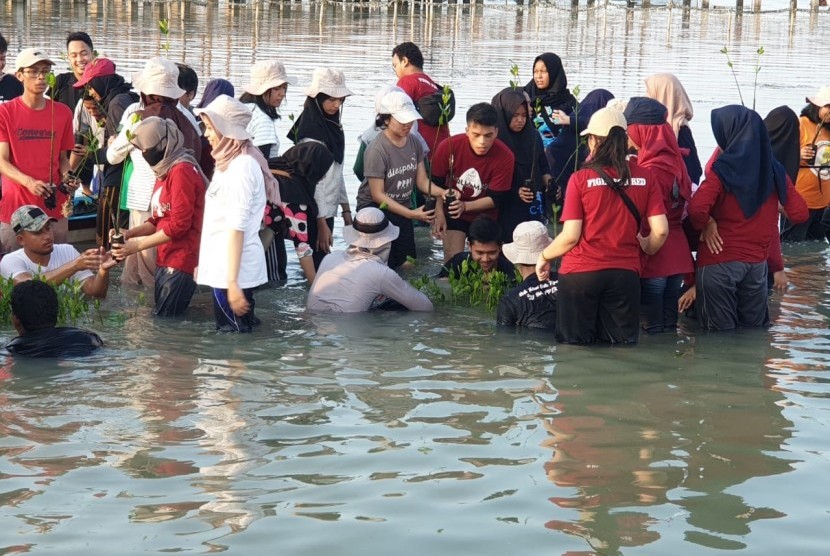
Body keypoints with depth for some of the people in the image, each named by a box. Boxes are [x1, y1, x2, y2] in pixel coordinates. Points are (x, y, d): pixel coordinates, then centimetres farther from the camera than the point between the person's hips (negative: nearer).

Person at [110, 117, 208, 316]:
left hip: (181, 262, -10)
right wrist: (129, 233, 3)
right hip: (165, 260, 10)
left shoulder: (182, 171, -14)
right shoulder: (165, 171, 17)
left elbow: (179, 224, -19)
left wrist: (137, 245, -14)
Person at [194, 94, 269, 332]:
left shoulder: (241, 167, -14)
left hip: (234, 270, -9)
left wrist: (232, 282, -21)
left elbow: (236, 228, -19)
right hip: (226, 268, 9)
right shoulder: (231, 162, 15)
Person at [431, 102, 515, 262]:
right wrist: (439, 213, -20)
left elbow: (495, 198, -17)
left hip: (485, 217, 1)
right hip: (453, 214, -1)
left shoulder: (505, 157, -25)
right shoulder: (449, 147, -24)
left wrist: (464, 206, -31)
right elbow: (436, 183, -9)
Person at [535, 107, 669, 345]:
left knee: (575, 347, 8)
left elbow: (570, 236, -9)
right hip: (626, 272, 2)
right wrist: (646, 249, 19)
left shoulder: (581, 178, -6)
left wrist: (544, 257, 9)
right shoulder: (644, 177, 1)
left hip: (581, 272, -2)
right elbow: (660, 230, -2)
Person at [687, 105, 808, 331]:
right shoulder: (773, 169, 2)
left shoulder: (723, 169, -13)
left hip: (719, 262, -5)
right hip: (757, 262, 5)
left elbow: (697, 210, -27)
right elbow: (799, 213, 4)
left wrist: (707, 224, -7)